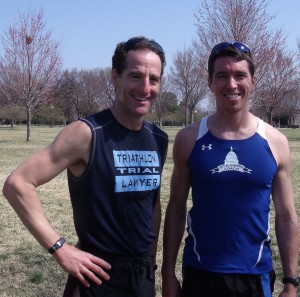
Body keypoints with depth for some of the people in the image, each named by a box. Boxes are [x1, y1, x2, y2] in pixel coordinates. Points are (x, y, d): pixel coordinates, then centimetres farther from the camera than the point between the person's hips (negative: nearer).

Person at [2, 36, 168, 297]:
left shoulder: (159, 140, 1)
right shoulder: (86, 134, -17)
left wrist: (152, 260, 12)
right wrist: (60, 249, -21)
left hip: (144, 274, 6)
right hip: (101, 276, -5)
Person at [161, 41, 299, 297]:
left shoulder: (275, 142, -4)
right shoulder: (189, 139, -6)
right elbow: (176, 209, 0)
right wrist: (168, 272, -1)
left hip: (255, 275, 1)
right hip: (199, 273, 0)